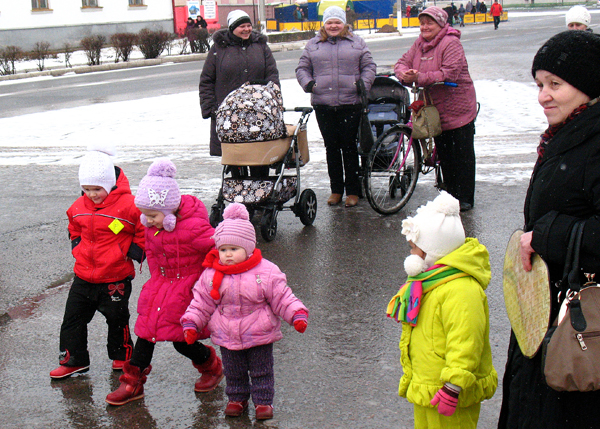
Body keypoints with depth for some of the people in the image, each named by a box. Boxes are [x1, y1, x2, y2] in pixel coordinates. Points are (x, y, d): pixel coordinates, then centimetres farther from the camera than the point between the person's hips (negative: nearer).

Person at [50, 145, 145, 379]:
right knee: (73, 317, 8)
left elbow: (146, 229, -7)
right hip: (83, 276, 5)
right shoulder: (79, 206, 2)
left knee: (117, 319, 12)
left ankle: (122, 356, 32)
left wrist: (134, 252, -12)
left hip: (116, 278, -5)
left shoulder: (128, 205, -16)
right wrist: (76, 245, 8)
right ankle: (73, 360, 21)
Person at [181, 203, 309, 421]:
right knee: (233, 372, 16)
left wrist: (297, 315, -18)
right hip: (227, 336, 2)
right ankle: (237, 398, 36)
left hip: (259, 335, -2)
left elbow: (282, 298, -8)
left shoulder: (266, 272, -14)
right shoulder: (211, 275, -7)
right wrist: (191, 323, -5)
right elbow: (201, 302, 2)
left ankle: (263, 401, 26)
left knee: (261, 371, 10)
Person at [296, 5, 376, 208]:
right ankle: (336, 189, 17)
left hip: (350, 104, -2)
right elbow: (302, 68, 15)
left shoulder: (357, 43, 9)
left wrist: (363, 84, -7)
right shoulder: (313, 45, 12)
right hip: (323, 105, 2)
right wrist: (308, 83, -4)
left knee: (349, 146, 0)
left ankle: (352, 191, 9)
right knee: (331, 147, 7)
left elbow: (369, 66, 9)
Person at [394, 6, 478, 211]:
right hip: (435, 110, 7)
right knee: (444, 155, 13)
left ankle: (465, 198, 8)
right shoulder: (419, 44, 8)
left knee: (462, 155, 1)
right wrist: (404, 74, -17)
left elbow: (450, 73, -26)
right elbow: (403, 62, 8)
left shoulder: (451, 44, -16)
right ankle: (450, 195, 22)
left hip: (458, 110, -7)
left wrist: (419, 78, -27)